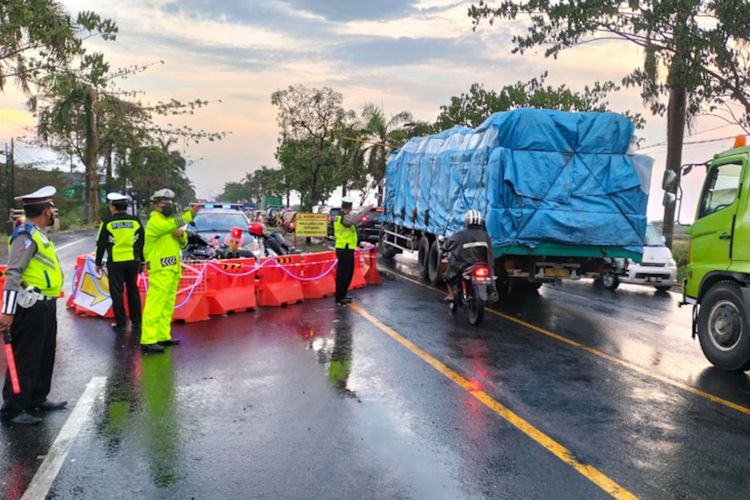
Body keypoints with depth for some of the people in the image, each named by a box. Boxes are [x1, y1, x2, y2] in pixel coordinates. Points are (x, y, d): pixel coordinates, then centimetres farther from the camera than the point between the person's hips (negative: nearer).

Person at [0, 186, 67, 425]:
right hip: (30, 307, -10)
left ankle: (37, 399, 30)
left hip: (45, 306, 10)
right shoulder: (26, 236, -15)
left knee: (44, 356, 18)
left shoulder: (38, 234, 15)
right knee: (24, 359, -3)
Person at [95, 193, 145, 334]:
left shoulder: (107, 223, -5)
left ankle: (121, 323, 6)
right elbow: (142, 243, 8)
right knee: (133, 290, 14)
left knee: (117, 293, 5)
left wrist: (98, 262, 9)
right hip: (133, 261, 3)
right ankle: (136, 322, 17)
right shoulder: (136, 221, 3)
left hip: (115, 262, -3)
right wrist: (142, 261, 17)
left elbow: (101, 245, -1)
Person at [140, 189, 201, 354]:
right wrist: (190, 214, -38)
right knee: (154, 306, -12)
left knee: (167, 306, 14)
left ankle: (163, 336, 23)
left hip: (172, 270, 10)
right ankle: (148, 341, -13)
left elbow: (182, 243, 20)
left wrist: (182, 236, -2)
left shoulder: (169, 220, 21)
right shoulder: (155, 221, -9)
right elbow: (171, 224, -31)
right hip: (159, 271, -10)